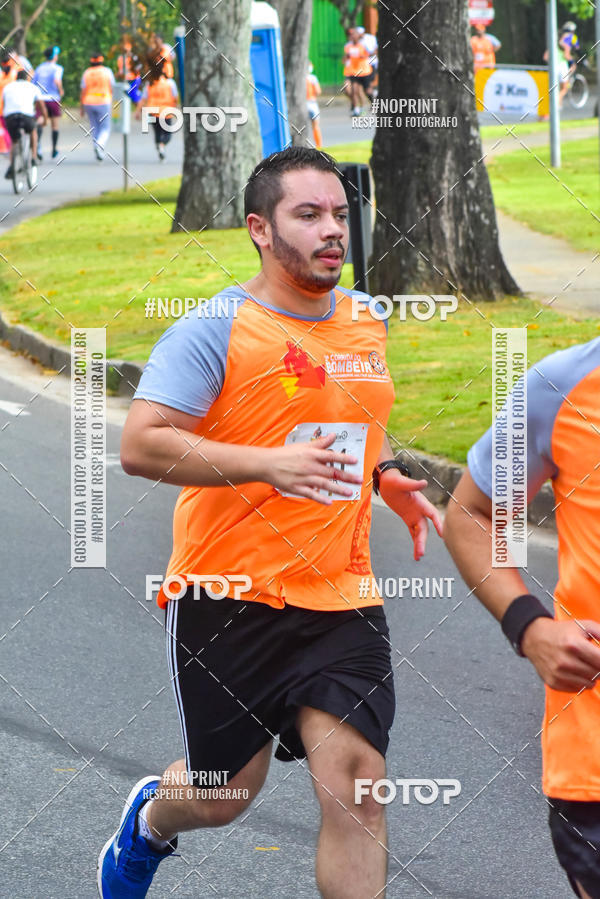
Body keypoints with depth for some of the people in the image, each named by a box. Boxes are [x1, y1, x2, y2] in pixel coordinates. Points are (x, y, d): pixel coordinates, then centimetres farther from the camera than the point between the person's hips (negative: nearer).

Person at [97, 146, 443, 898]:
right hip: (228, 595, -4)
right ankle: (149, 820, 45)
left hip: (339, 596, 5)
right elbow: (140, 445, -19)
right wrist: (269, 464, -28)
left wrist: (387, 476, 10)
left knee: (356, 784, -9)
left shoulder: (364, 322, 11)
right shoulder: (215, 330, -11)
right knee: (223, 796, 8)